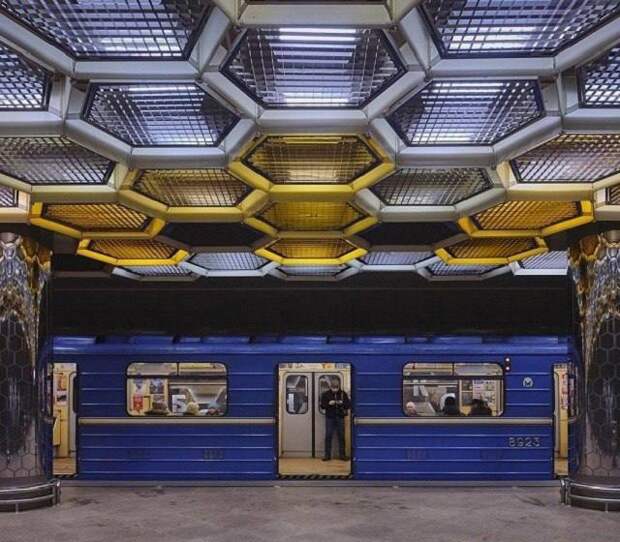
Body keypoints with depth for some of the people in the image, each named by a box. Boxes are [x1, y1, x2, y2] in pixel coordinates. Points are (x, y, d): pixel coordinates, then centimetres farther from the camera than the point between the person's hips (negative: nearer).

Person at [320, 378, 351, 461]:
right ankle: (327, 455, 7)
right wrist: (329, 403, -20)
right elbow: (322, 405, -2)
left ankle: (343, 455, 12)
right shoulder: (326, 394, 0)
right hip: (330, 417, 0)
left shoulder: (343, 394, 0)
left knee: (341, 436, 5)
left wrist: (342, 403, -19)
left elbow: (348, 405, 1)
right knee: (328, 436, 1)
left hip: (340, 417, 1)